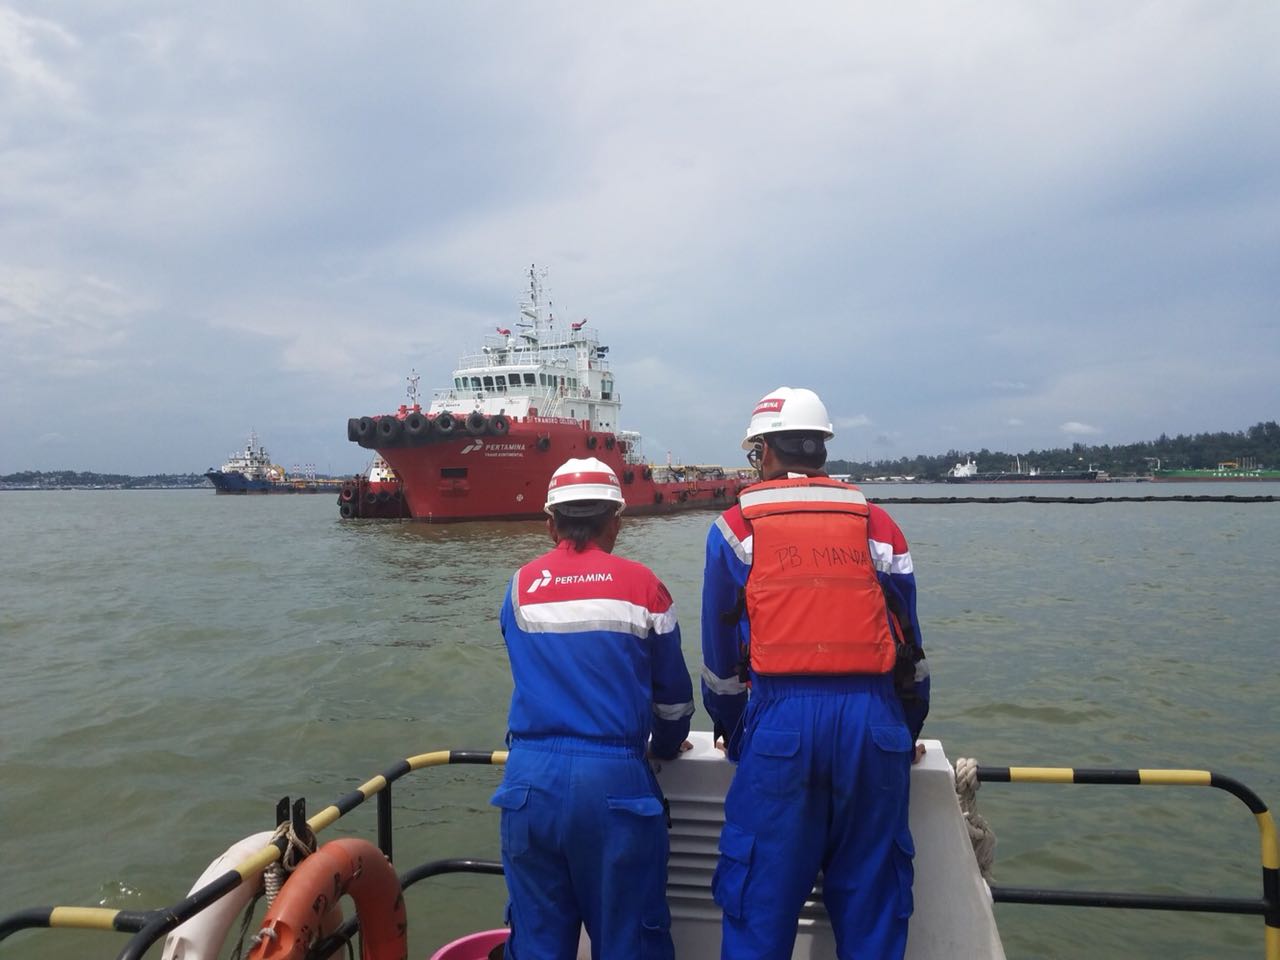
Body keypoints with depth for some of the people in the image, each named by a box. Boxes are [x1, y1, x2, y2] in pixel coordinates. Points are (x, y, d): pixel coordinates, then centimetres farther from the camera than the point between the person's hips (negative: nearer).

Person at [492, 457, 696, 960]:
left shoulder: (521, 586, 5)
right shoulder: (641, 584, -1)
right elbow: (674, 690, 8)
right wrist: (666, 746, 28)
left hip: (531, 780, 2)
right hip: (614, 781, -2)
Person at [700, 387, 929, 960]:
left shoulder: (737, 527, 5)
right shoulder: (877, 524, 11)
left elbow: (720, 644, 9)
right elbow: (909, 639, 14)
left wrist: (729, 729, 22)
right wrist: (909, 731, 25)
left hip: (781, 719, -2)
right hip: (873, 721, 3)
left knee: (761, 893, 8)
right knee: (871, 887, 15)